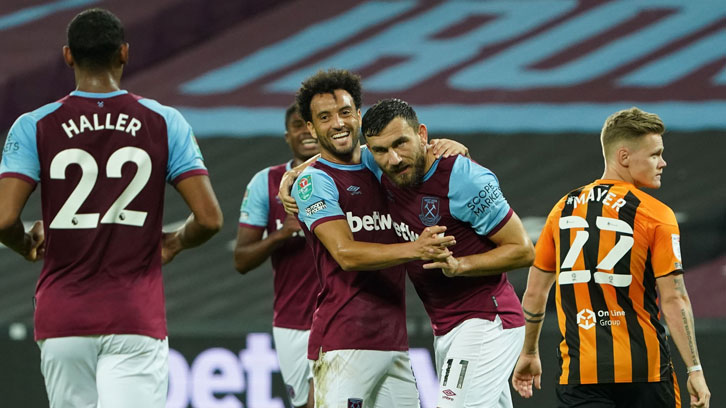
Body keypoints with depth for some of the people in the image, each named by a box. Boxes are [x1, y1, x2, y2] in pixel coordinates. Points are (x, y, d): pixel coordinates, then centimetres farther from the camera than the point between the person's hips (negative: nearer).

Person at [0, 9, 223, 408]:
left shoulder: (35, 127, -1)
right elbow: (209, 218, -4)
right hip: (136, 317, -1)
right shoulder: (163, 123, 0)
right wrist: (174, 243, 17)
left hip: (62, 318, 1)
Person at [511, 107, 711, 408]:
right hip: (644, 371, -3)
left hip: (579, 372, 3)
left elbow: (534, 293, 14)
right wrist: (695, 371, -8)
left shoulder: (564, 209, 9)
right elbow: (674, 301, -11)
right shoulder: (657, 216, -5)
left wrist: (529, 353, 27)